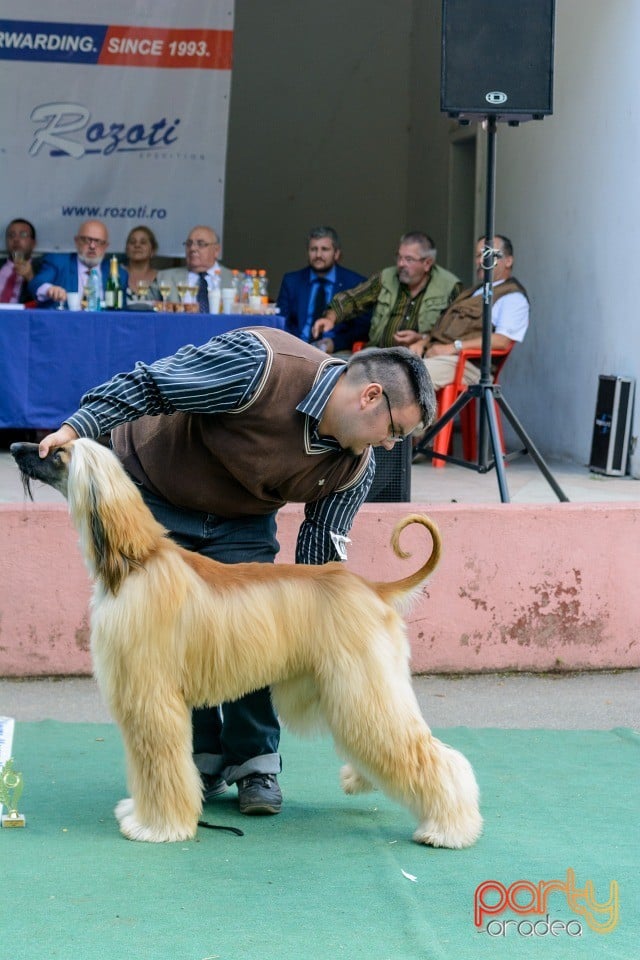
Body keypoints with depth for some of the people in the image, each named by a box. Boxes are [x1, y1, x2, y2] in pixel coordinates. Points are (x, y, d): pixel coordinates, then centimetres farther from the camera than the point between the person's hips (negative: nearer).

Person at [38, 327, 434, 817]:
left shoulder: (355, 469, -16)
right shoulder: (261, 364, -35)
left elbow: (320, 558, -6)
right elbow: (146, 386, -27)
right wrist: (76, 427, -30)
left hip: (242, 522, 4)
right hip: (154, 494, -4)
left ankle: (255, 764, 6)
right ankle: (200, 762, 10)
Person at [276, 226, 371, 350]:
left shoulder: (355, 283, 7)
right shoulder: (291, 281, 15)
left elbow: (363, 327, 3)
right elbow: (281, 321, 12)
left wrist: (335, 343, -13)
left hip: (337, 352, -1)